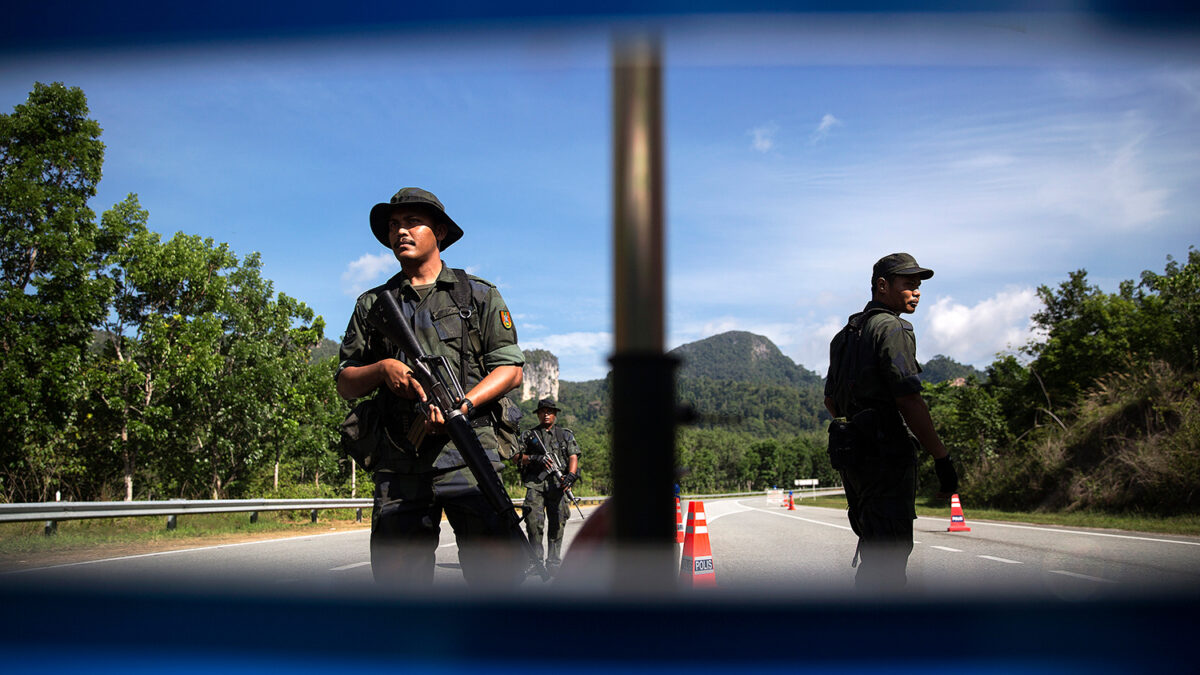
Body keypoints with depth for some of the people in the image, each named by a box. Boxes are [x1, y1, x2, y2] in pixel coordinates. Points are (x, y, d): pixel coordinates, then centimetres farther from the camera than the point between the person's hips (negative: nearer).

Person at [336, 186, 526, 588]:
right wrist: (383, 368, -4)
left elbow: (510, 369, 6)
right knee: (397, 575, 2)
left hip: (469, 454, -2)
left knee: (495, 572, -10)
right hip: (398, 463, 3)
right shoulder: (372, 304, 20)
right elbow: (345, 384, 18)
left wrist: (462, 405, -11)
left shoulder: (479, 295, 14)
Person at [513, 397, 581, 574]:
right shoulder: (528, 435, 19)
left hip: (558, 483, 0)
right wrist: (534, 458, -7)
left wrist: (570, 475, -11)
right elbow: (516, 456, 11)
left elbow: (573, 457, 9)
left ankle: (554, 562, 4)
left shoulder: (566, 435, 20)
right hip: (535, 482, 0)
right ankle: (536, 559, -3)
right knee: (534, 521, -13)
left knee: (557, 523, -4)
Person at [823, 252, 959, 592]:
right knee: (890, 553, -7)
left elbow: (830, 401, 23)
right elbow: (909, 401, -19)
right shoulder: (892, 328, -10)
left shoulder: (846, 333, 18)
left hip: (851, 452, 9)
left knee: (873, 546, 19)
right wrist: (942, 458, -15)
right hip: (886, 455, -9)